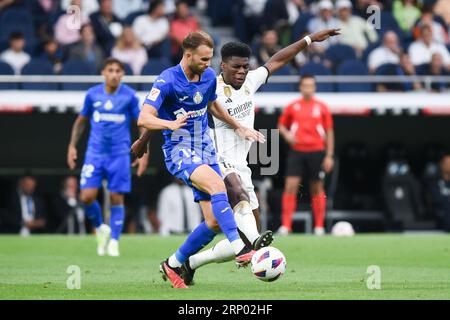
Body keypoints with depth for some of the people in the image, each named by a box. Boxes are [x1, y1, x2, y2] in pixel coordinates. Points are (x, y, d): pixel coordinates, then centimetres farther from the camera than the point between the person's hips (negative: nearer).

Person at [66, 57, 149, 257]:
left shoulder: (129, 96, -3)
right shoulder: (92, 94, 2)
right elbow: (81, 121, 15)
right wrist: (72, 146, 9)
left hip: (119, 154, -2)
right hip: (95, 152, 2)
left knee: (116, 198, -2)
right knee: (87, 196, -9)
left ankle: (114, 242, 10)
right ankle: (100, 228, 18)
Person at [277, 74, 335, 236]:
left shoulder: (321, 107, 5)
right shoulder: (292, 106, 6)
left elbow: (329, 132, 7)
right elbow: (281, 124, 17)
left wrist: (329, 155, 2)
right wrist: (286, 134, -6)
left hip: (316, 152, 0)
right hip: (296, 150, 0)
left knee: (317, 189, 5)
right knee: (290, 186, -10)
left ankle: (319, 226, 13)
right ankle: (285, 225, -10)